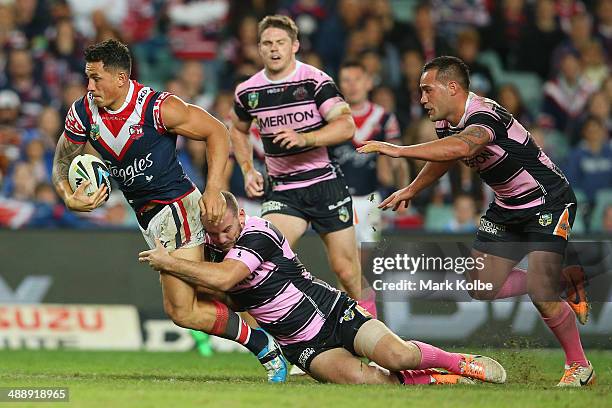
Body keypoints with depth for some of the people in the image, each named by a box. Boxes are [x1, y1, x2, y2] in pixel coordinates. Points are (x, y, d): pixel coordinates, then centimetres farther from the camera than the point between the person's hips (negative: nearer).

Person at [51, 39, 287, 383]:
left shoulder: (158, 107, -21)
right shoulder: (83, 113, -3)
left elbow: (217, 132, -13)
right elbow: (63, 163, 8)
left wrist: (213, 188, -23)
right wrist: (69, 197, -14)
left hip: (177, 204, -7)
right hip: (145, 212, 7)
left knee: (183, 311, -13)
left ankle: (264, 347, 1)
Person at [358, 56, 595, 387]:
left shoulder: (484, 116, -29)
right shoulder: (446, 122, -1)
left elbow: (461, 147, -52)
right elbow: (444, 158, 24)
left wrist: (399, 150, -56)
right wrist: (410, 190, 30)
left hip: (549, 202, -9)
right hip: (508, 207, 9)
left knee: (540, 292, -21)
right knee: (483, 288, 4)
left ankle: (579, 366, 0)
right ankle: (562, 281, 23)